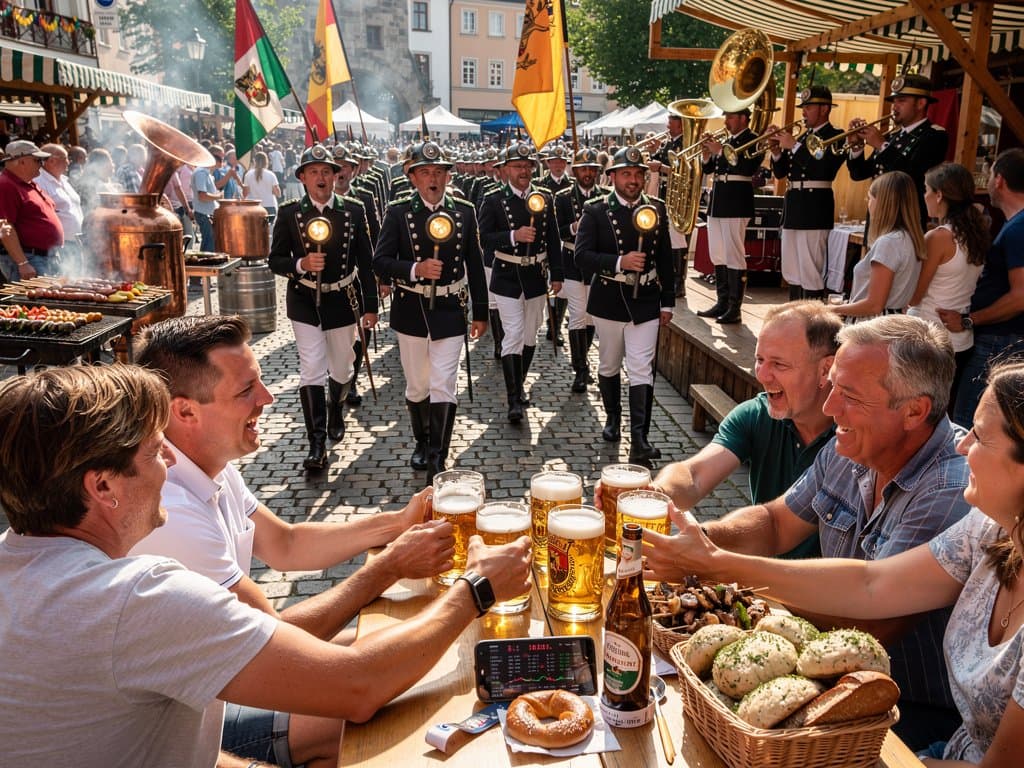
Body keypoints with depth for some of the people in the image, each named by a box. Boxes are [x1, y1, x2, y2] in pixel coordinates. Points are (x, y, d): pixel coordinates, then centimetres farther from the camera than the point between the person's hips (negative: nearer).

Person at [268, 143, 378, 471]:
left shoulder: (354, 211, -3)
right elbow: (275, 261, -1)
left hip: (343, 300, 2)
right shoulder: (289, 213, -5)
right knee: (312, 371, -7)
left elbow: (365, 262, 0)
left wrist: (370, 306, -2)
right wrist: (301, 265, -23)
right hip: (305, 303, -1)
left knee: (341, 368, 16)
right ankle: (317, 444, -3)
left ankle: (336, 411, 47)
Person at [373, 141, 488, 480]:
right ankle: (422, 442, 38)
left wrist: (480, 312, 5)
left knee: (443, 388, -5)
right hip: (411, 312, 0)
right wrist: (415, 269, -25)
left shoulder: (464, 211, 1)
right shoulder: (398, 212, -4)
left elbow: (474, 265, 5)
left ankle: (437, 462, 0)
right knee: (417, 386, 14)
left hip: (449, 311, 0)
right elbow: (380, 261, -7)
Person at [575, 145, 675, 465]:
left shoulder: (657, 209, 4)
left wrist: (667, 302, 6)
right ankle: (613, 418, 36)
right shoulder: (596, 210, -3)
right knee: (609, 366, 14)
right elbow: (582, 255, -11)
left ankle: (639, 438, -9)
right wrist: (619, 262, -24)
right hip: (608, 301, 0)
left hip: (645, 301, 0)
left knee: (642, 369, -8)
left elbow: (665, 258, 8)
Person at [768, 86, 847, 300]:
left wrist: (794, 145, -18)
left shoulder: (836, 136, -5)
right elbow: (780, 172, 17)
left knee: (811, 272, -10)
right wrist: (776, 151, -1)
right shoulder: (803, 136, 17)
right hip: (793, 206, 8)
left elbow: (824, 168, -22)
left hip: (815, 208, -8)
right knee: (792, 272, 13)